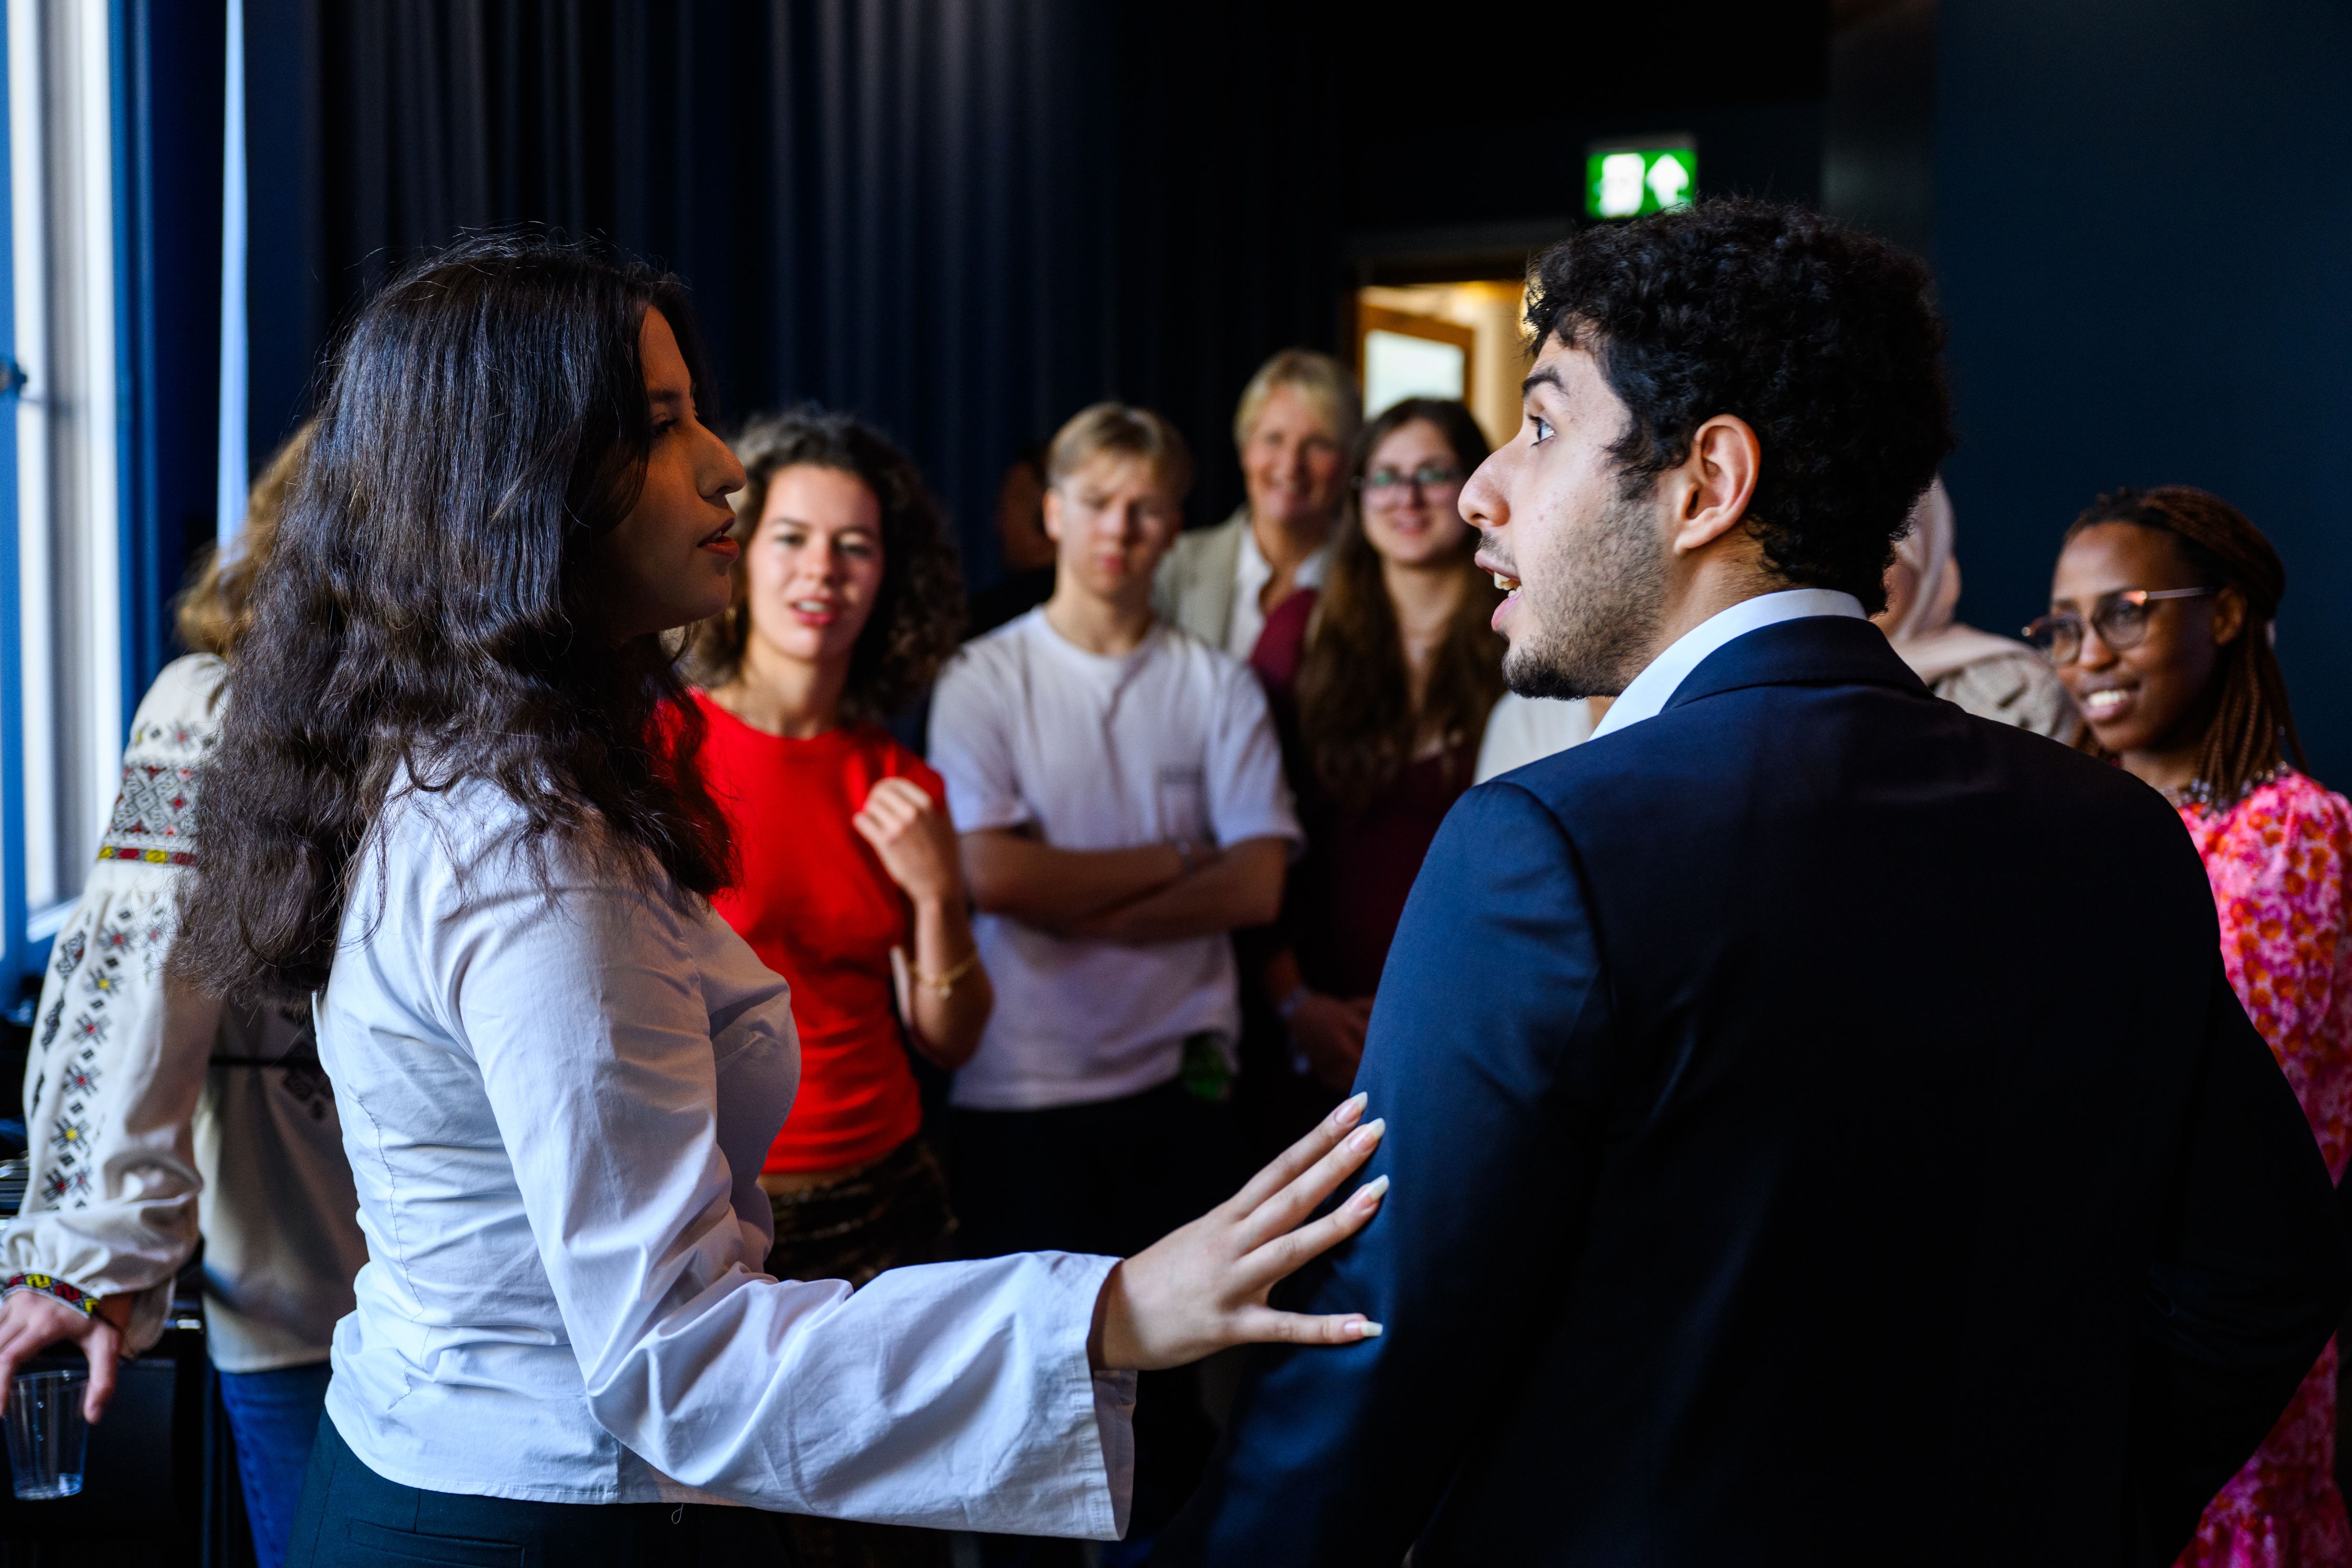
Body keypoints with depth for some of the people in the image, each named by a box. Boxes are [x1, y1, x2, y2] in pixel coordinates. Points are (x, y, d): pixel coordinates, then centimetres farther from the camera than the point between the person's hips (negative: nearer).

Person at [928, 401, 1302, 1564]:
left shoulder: (1219, 687, 5)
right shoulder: (983, 680, -1)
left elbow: (1257, 885, -5)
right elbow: (993, 875, -13)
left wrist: (1084, 905, -12)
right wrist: (1162, 862, -6)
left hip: (1179, 1075, 2)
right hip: (1023, 1085, -1)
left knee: (1169, 1366, 10)